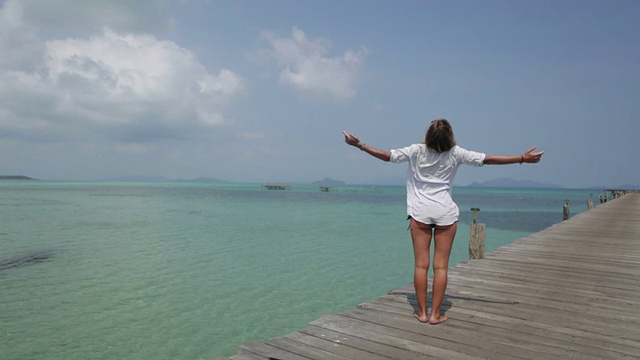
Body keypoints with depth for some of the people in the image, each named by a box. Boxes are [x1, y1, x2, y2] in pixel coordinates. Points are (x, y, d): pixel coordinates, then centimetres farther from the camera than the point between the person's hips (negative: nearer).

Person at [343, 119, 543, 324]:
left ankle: (422, 312, 9)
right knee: (441, 266, 4)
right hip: (445, 213, 0)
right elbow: (488, 159, -2)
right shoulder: (455, 154, -4)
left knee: (421, 264, 4)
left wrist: (359, 145, 6)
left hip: (420, 212, 1)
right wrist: (523, 158, 6)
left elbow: (387, 156, -2)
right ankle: (435, 314, 7)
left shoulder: (417, 151, -5)